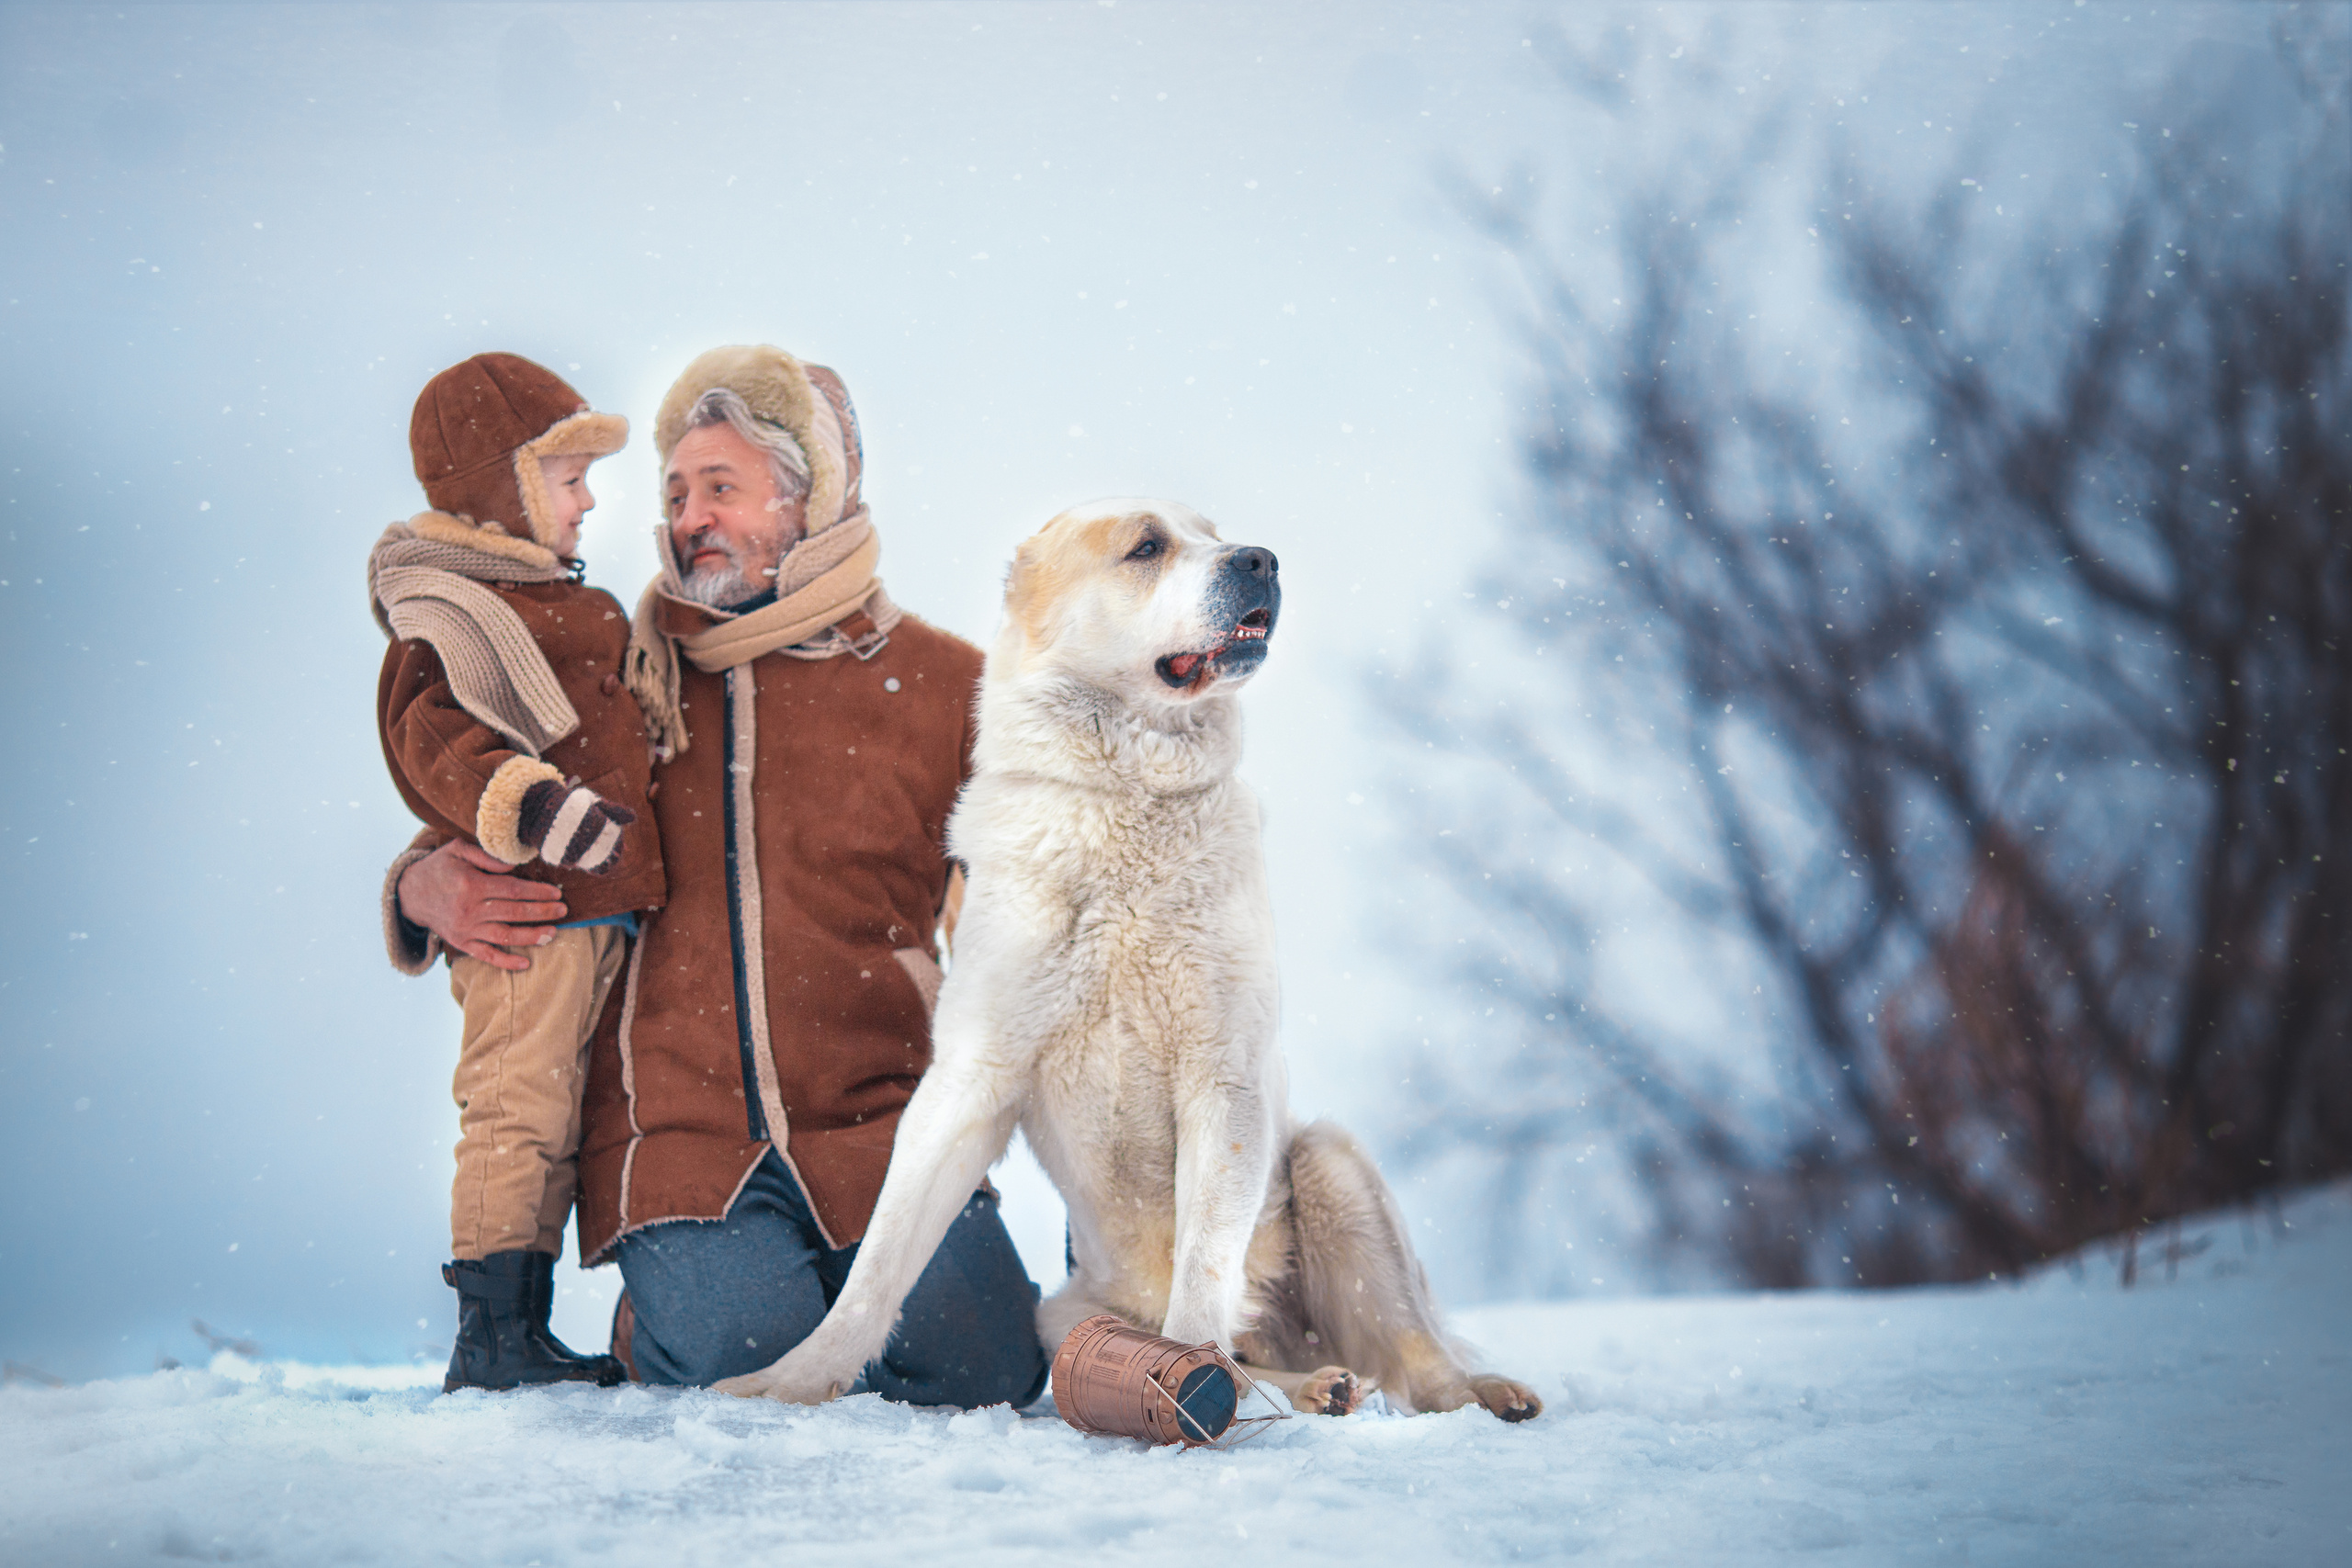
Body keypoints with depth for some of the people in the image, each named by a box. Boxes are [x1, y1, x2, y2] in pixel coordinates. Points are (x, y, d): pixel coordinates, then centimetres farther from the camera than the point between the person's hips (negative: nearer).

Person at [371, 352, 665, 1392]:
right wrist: (534, 805, -37)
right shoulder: (448, 614, -11)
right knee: (517, 1109, -10)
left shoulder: (546, 603, 21)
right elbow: (441, 743, -25)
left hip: (593, 909, 10)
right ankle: (488, 1335, -7)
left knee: (558, 1121, 12)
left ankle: (524, 1334, 18)